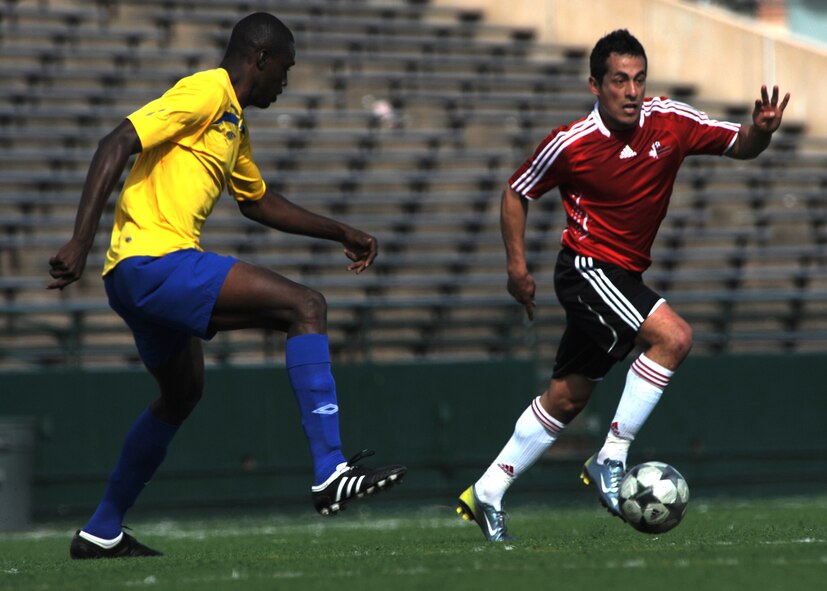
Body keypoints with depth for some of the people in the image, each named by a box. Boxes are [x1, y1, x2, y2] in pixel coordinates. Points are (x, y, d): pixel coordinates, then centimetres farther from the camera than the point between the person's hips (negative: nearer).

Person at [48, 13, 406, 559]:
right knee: (306, 307, -15)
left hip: (140, 275, 11)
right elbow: (116, 147, -17)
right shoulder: (205, 94, -8)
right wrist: (81, 241, -25)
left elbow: (257, 201, 39)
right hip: (156, 260, -11)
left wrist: (341, 232, 39)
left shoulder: (235, 123, 23)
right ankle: (331, 473, -21)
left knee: (183, 393, 27)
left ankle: (101, 534, 33)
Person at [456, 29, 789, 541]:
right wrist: (517, 265, -6)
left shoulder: (671, 122, -5)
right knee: (674, 336, -25)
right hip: (587, 266, -6)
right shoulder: (571, 144, -14)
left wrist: (761, 131, -22)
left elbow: (739, 145, 1)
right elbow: (516, 193, 1)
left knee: (567, 399, 12)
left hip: (624, 277, 6)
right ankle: (611, 460, -19)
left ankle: (487, 494, 23)